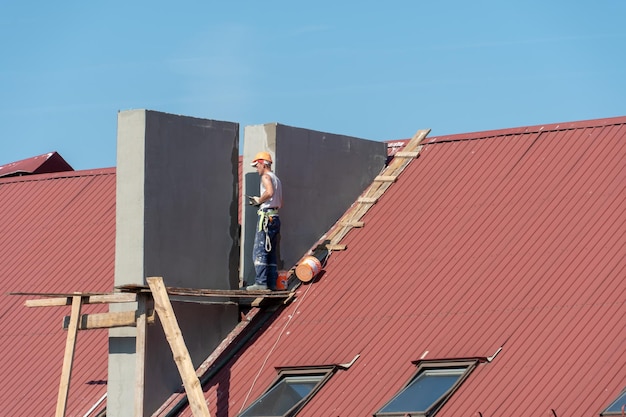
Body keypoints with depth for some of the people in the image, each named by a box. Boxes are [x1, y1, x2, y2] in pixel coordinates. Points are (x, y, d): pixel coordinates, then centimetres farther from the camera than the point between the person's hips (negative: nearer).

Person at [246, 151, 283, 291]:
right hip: (275, 217, 9)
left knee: (259, 251, -10)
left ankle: (261, 282, -16)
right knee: (271, 253, 10)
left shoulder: (266, 177, -5)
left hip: (266, 217, -9)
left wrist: (259, 200, -10)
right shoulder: (277, 179, 22)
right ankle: (272, 282, 8)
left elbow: (270, 191, -26)